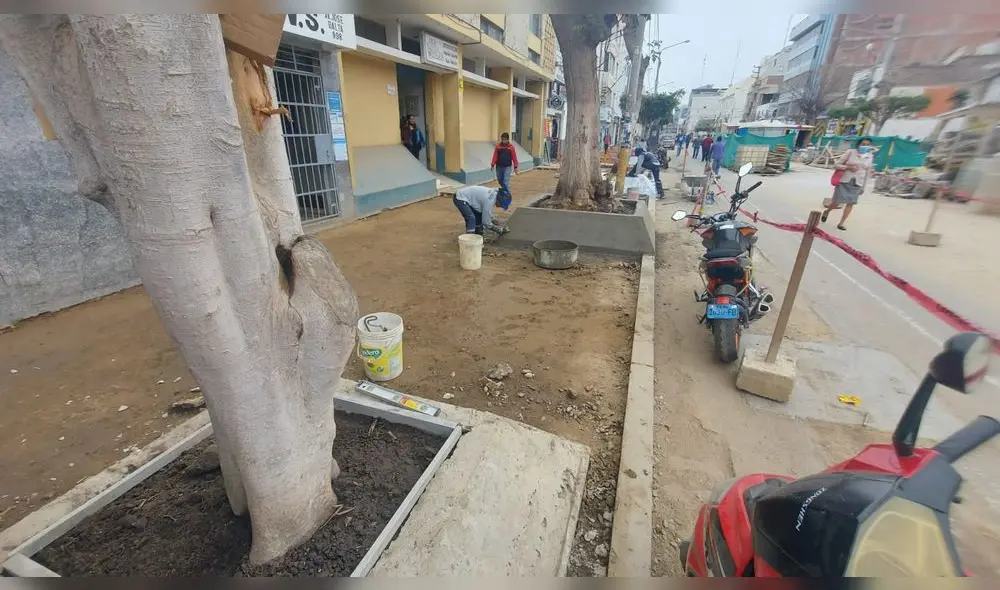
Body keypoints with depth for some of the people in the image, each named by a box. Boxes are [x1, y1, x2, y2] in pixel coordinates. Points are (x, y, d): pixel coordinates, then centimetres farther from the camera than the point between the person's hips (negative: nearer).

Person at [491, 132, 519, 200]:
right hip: (499, 166, 3)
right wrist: (492, 164, -9)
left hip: (507, 167, -3)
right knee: (500, 180, 14)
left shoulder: (511, 147, -5)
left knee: (506, 181, -10)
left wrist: (515, 167, -6)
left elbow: (514, 157, -5)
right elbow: (495, 156, -2)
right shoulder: (498, 146, 0)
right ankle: (504, 190, 38)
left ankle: (508, 194, -5)